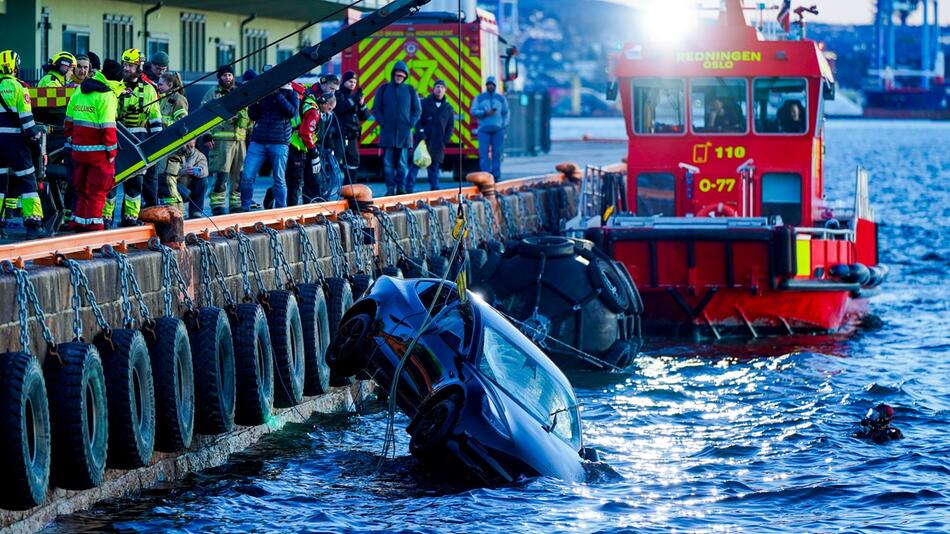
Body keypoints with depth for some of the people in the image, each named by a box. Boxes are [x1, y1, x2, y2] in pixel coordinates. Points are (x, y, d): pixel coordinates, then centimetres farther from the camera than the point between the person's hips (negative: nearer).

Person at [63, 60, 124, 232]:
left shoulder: (79, 92, 11)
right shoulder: (107, 95, -12)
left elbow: (69, 119, 14)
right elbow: (107, 126, -16)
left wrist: (71, 138, 21)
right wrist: (111, 150, -10)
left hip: (78, 148, 7)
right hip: (98, 150, -7)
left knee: (81, 187, 16)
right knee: (97, 189, 0)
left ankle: (77, 222, 18)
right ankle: (93, 223, -3)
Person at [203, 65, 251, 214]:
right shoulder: (212, 94, 4)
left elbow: (249, 117, 28)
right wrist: (206, 136, -11)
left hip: (240, 140, 5)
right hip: (221, 140, -5)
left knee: (239, 176, 5)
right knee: (221, 175, -10)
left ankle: (236, 205, 13)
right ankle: (217, 206, -7)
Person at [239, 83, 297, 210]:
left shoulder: (290, 93, 5)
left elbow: (292, 112, -11)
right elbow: (252, 116, 9)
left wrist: (277, 95, -15)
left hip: (279, 143, -2)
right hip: (258, 141, 2)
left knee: (279, 179, 2)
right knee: (247, 176, -5)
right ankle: (245, 208, 5)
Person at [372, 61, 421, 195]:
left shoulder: (410, 90, 8)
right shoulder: (384, 89, 7)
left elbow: (417, 110, 13)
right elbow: (376, 108, 9)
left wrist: (411, 123, 0)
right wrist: (382, 123, -3)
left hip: (404, 133, 0)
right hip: (387, 132, 0)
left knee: (403, 163, -1)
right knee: (388, 162, -3)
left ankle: (401, 188, 3)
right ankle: (390, 188, -1)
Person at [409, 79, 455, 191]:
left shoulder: (448, 108, 12)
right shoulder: (424, 103, 3)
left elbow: (451, 126, 14)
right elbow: (417, 119, -1)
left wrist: (445, 140, 1)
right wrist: (421, 133, -13)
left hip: (438, 144, 3)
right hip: (423, 140, -3)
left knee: (435, 167, 6)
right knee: (416, 163, -7)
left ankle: (434, 188, 10)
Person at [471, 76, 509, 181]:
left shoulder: (501, 99, 14)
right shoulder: (479, 98, 11)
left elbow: (506, 113, 15)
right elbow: (474, 111, 3)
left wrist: (504, 124, 1)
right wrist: (485, 113, -11)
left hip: (498, 130, 1)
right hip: (484, 129, -1)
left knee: (497, 153, -3)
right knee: (484, 153, -8)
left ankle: (496, 176, 0)